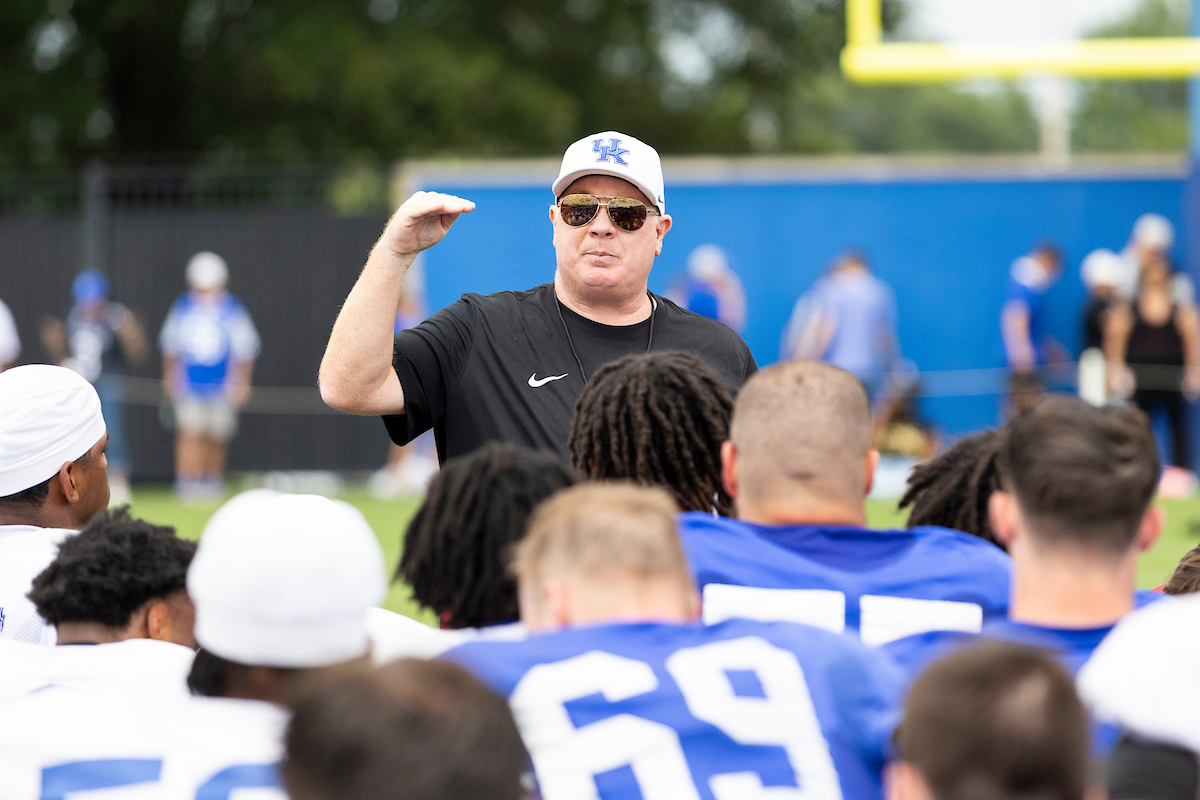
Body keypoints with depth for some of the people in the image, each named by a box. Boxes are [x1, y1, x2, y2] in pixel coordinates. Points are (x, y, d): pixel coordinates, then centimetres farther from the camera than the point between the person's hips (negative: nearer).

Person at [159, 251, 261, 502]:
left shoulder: (233, 310, -3)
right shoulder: (181, 309, 3)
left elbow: (244, 350, 2)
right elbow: (170, 347, 14)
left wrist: (241, 381, -1)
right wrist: (170, 378, 18)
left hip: (222, 385, 0)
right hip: (189, 384, 0)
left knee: (216, 437, 6)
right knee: (190, 432, -12)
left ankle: (213, 482, 22)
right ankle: (188, 483, -16)